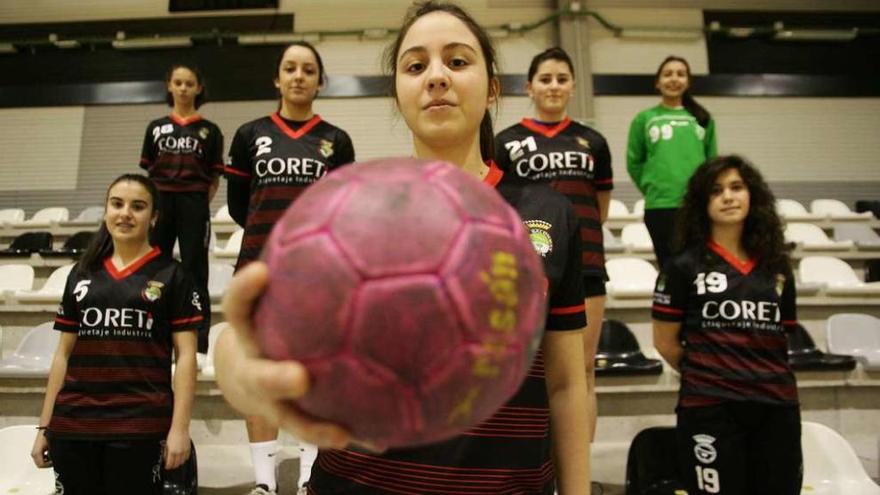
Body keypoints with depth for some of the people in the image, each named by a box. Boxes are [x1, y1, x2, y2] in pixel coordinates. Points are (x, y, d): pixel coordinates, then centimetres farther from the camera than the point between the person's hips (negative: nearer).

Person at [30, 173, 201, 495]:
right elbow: (64, 353, 13)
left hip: (141, 427, -3)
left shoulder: (172, 276, 0)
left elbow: (186, 355, -4)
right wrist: (44, 425, 10)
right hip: (72, 425, 4)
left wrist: (180, 428, -10)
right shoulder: (82, 274, 11)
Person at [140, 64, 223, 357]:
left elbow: (215, 177, 4)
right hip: (160, 204, 3)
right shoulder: (156, 127, 11)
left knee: (194, 272, 0)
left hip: (194, 206, -2)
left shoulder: (209, 130, 4)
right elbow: (149, 172, 11)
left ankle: (197, 346, 5)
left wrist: (201, 204, -6)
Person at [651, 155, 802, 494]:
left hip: (777, 406, 4)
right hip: (710, 408, -4)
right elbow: (665, 342, 0)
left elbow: (781, 337, 15)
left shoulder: (777, 267, 10)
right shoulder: (684, 265, -3)